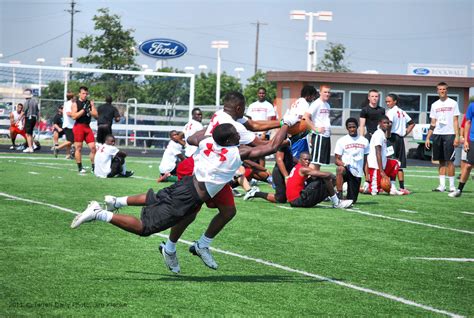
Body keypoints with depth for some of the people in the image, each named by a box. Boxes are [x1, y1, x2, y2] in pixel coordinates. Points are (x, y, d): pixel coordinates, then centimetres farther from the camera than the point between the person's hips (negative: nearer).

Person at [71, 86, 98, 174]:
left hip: (87, 127, 4)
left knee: (93, 147, -3)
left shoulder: (90, 103, 13)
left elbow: (96, 115, 7)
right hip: (78, 126, -4)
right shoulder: (75, 103, 0)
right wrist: (83, 109, -15)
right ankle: (80, 168, 5)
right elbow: (74, 116, -11)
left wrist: (89, 111, -10)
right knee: (78, 148, -2)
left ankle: (94, 167, 3)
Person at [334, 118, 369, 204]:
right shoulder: (341, 141, 1)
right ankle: (339, 194, -31)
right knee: (340, 169, -41)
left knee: (352, 200, -2)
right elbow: (337, 160, -3)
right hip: (346, 170, -3)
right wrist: (344, 164, -24)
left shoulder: (364, 141, 10)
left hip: (357, 174, 3)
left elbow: (365, 160, 14)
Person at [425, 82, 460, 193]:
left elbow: (455, 121, -1)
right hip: (437, 134, 4)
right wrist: (428, 138, 9)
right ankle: (442, 185, 7)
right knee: (441, 161, 5)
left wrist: (457, 136, -10)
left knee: (449, 161, -7)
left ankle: (452, 186, -3)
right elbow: (433, 123, 15)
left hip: (449, 134, -4)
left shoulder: (453, 103, 2)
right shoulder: (435, 105, 14)